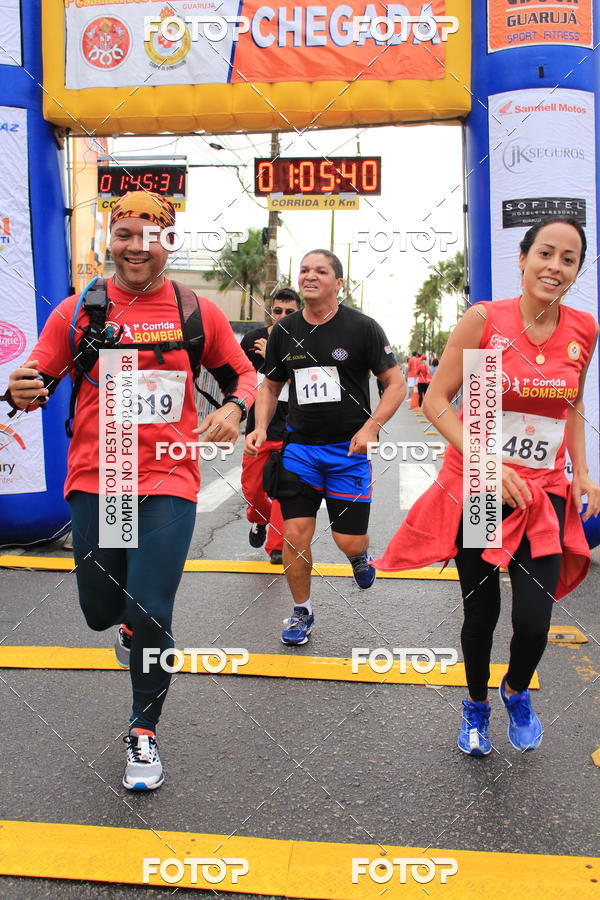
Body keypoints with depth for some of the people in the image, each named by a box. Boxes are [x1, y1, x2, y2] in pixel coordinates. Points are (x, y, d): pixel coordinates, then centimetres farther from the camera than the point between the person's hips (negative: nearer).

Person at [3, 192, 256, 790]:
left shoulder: (198, 312, 3)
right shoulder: (78, 311, 3)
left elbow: (240, 375, 13)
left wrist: (233, 409, -9)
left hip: (168, 480, -1)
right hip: (95, 478, 2)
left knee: (149, 616, -6)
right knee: (101, 612, 10)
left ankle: (144, 733, 19)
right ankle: (131, 623, 50)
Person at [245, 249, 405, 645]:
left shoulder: (362, 327, -6)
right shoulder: (284, 331, 5)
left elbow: (396, 383, -3)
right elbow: (270, 386, 16)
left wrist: (372, 426, -17)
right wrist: (261, 427, 0)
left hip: (349, 449, -3)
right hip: (299, 447, 3)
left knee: (349, 540, -1)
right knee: (295, 534, -2)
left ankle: (360, 555, 38)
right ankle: (302, 612, 21)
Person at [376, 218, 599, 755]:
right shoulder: (485, 319, -10)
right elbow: (436, 399, -9)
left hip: (543, 494, 2)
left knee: (534, 620, -7)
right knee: (481, 614, 8)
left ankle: (517, 692, 30)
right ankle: (476, 706, 40)